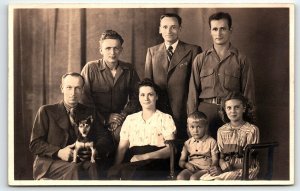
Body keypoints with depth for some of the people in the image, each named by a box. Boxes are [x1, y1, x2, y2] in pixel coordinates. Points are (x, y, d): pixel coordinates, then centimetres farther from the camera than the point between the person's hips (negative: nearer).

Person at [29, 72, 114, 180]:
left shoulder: (89, 113, 19)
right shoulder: (46, 111, 9)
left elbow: (106, 139, 14)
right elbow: (35, 144, 2)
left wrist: (94, 149, -10)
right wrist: (59, 152, -15)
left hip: (81, 162, 2)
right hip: (50, 164, -2)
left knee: (91, 167, -33)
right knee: (74, 169, -35)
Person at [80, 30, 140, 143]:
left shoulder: (129, 70, 9)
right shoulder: (90, 68, -1)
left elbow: (135, 98, 14)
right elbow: (84, 100, -3)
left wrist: (123, 115, -4)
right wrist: (106, 118, -9)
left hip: (122, 121, 3)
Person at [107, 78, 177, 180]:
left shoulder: (165, 118, 11)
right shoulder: (130, 119, 22)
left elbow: (170, 149, 0)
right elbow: (122, 147, 17)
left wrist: (144, 156, -16)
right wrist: (117, 166, -5)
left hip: (156, 163, -3)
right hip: (132, 164, 3)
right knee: (113, 172, -33)